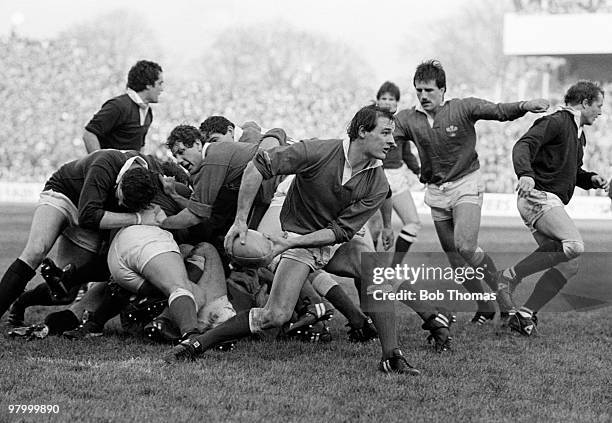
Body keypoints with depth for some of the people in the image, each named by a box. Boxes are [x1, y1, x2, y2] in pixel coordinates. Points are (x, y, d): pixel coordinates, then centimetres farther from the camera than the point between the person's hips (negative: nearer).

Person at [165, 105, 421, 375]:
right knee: (276, 315, -18)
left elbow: (340, 230, -14)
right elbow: (257, 166, -18)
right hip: (298, 234, -3)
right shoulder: (317, 152, -21)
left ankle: (391, 357, -21)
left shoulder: (378, 185, -12)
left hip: (337, 243, 3)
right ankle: (197, 344, -3)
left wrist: (289, 243, -22)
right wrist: (240, 220, -19)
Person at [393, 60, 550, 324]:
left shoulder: (463, 109, -8)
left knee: (465, 246, -22)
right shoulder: (407, 119, -1)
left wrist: (524, 106, -33)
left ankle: (503, 294, -3)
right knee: (453, 256, 7)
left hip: (465, 185, -4)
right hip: (436, 193, 4)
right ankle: (484, 308, 22)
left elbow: (499, 111, -15)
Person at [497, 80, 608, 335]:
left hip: (552, 203, 10)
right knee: (574, 245, -27)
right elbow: (523, 146, -20)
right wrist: (525, 175, -39)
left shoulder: (579, 134, 24)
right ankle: (510, 276, -20)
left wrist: (591, 179, 14)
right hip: (538, 197, -10)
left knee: (568, 265, 2)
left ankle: (524, 315, 3)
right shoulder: (556, 122, -7)